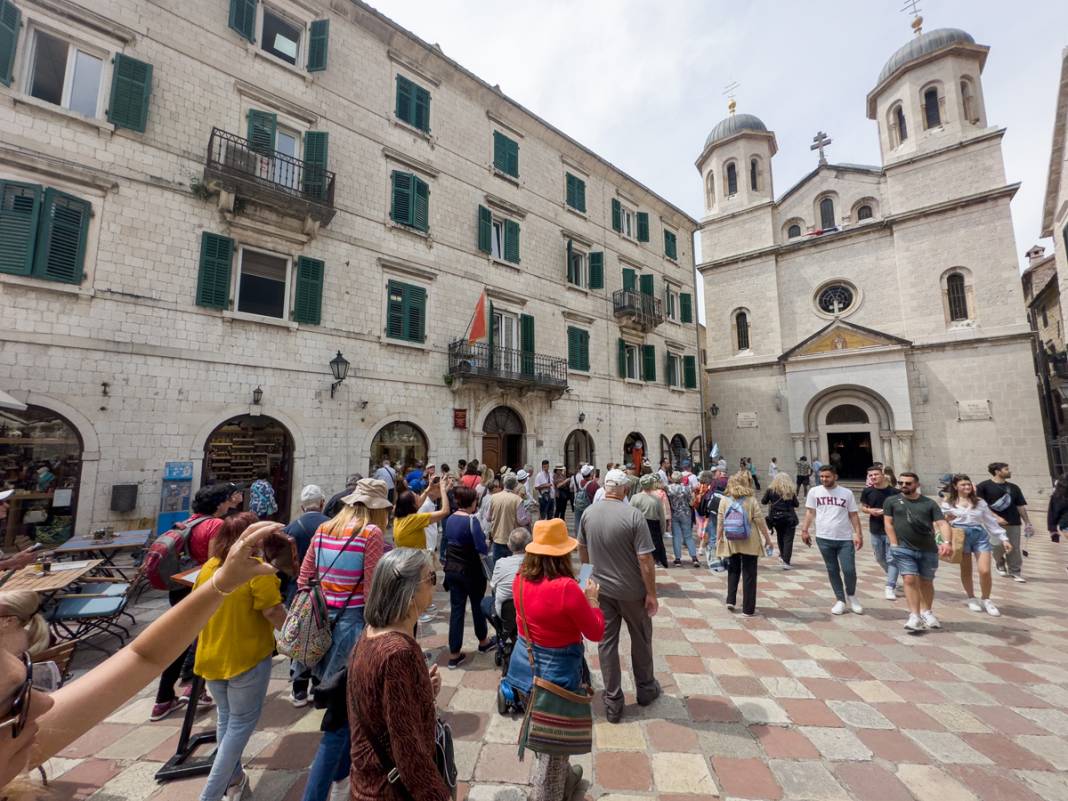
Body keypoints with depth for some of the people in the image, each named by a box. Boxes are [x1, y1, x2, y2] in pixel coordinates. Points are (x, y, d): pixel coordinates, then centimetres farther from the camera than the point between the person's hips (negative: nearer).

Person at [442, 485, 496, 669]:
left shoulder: (450, 519, 1)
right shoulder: (471, 520, -21)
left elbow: (450, 541, 11)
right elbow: (482, 548, -23)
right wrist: (486, 548, -3)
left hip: (451, 569, 6)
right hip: (470, 570, -5)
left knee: (456, 609, 10)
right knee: (478, 605, 17)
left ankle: (454, 655, 15)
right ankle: (483, 641, 38)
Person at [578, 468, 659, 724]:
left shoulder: (588, 513, -7)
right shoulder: (634, 516, -21)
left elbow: (582, 550, 6)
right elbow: (645, 560, -20)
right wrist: (652, 594, -9)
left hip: (601, 589, 3)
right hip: (632, 591, -2)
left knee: (606, 642, 14)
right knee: (641, 639, 21)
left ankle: (612, 703, 23)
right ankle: (645, 689, 41)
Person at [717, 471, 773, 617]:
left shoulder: (724, 500, -4)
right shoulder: (751, 500, -8)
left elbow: (720, 522, -2)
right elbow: (760, 521, -6)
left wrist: (718, 539, 7)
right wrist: (768, 538, 5)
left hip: (731, 543, 2)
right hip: (750, 543, -2)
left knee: (733, 571, 22)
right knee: (749, 574, 7)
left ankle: (731, 600, 19)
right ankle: (748, 609, 13)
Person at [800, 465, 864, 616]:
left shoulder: (847, 493, 2)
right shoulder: (814, 492, 1)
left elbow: (854, 514, 5)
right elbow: (810, 512, 4)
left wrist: (858, 534, -3)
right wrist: (805, 530, -3)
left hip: (845, 539, 0)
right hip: (824, 538, 1)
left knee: (849, 570, -2)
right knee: (832, 571, 9)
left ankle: (851, 595, 26)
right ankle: (840, 600, 23)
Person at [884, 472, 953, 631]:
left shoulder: (929, 503, 5)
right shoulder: (891, 501, 3)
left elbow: (942, 523, -3)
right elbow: (888, 523, 1)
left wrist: (946, 542, -20)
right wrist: (894, 545, -7)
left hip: (928, 550, 2)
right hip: (903, 549, -2)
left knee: (926, 582, 12)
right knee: (910, 580, -8)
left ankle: (927, 613, 29)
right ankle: (914, 616, -5)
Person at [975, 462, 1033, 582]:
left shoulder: (1014, 488, 11)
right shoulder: (983, 486, -5)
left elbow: (1020, 506, 14)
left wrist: (1027, 523, 11)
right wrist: (995, 517, -15)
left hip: (1013, 523, 5)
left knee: (1014, 549, 5)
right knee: (998, 545, -8)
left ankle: (1015, 572, 19)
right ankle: (1000, 564, 22)